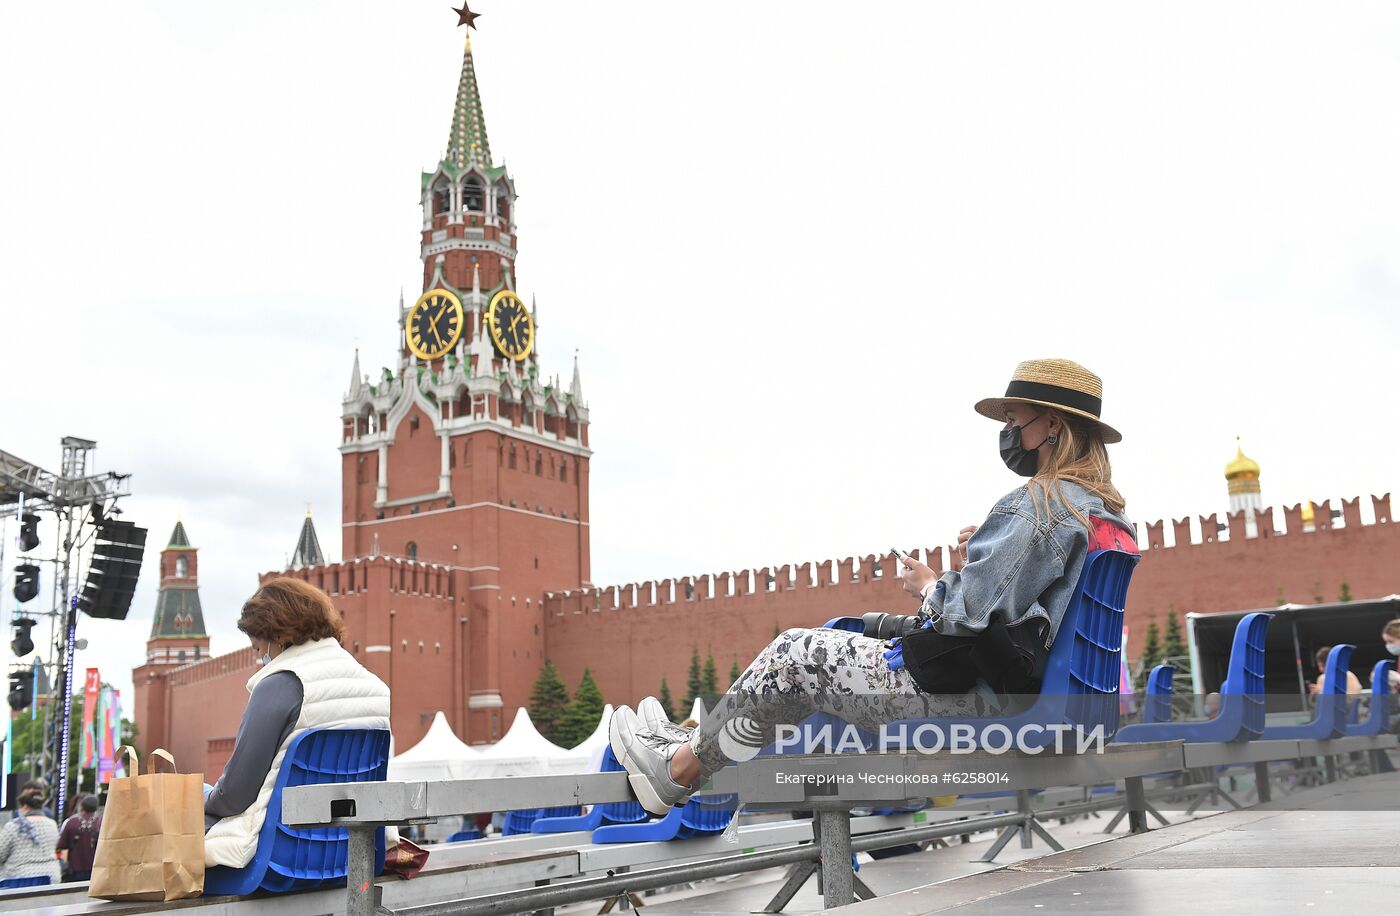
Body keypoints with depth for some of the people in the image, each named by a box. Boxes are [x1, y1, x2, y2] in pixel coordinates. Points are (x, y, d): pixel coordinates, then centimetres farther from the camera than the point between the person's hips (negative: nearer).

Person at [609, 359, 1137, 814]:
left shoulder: (1042, 502, -18)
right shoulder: (1105, 510, 13)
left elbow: (968, 612, -25)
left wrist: (926, 585, -5)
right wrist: (975, 566, 7)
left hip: (971, 697, -10)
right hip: (1018, 690, 10)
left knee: (793, 656, 2)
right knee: (839, 637, 19)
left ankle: (678, 770, 17)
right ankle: (706, 742, 25)